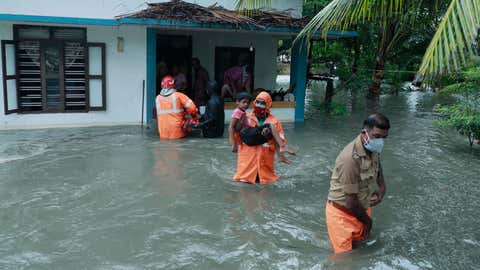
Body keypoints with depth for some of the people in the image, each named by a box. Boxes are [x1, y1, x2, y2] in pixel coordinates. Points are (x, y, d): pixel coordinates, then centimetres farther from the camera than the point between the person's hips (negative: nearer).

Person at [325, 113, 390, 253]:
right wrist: (367, 221, -8)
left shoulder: (373, 150, -6)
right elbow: (351, 201, -26)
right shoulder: (351, 158, -32)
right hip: (342, 213, -8)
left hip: (362, 208, 8)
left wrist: (382, 187, 4)